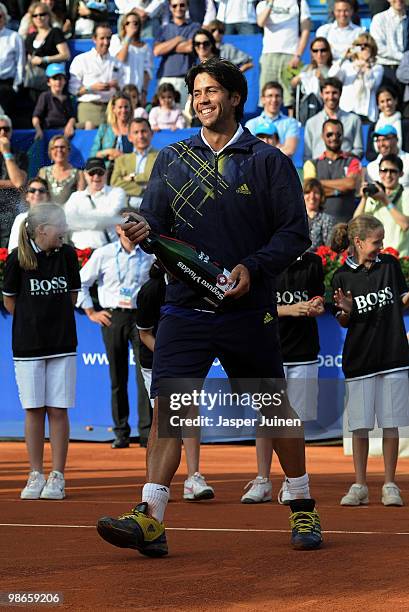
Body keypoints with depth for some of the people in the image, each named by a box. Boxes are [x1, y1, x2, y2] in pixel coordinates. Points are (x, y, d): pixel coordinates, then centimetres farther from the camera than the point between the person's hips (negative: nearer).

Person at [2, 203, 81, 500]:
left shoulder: (67, 255, 2)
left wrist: (54, 317, 4)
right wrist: (34, 320, 2)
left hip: (62, 344, 1)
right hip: (28, 345, -1)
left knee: (58, 411, 0)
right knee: (34, 410, 3)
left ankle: (57, 477, 5)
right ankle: (36, 476, 11)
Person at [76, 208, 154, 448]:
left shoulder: (149, 255, 7)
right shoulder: (104, 254, 4)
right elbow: (81, 283, 9)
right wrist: (91, 312, 4)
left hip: (140, 317, 0)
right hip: (112, 317, 0)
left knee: (145, 373, -10)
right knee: (117, 377, 3)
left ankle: (147, 432, -10)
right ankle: (121, 432, 10)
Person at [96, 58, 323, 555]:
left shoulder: (268, 160, 3)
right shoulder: (172, 159, 12)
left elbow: (295, 231, -1)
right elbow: (155, 220, 7)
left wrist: (251, 267, -15)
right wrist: (144, 231, -17)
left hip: (248, 310, -1)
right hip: (185, 306, 1)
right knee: (167, 404, -13)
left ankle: (303, 508, 26)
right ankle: (150, 518, -20)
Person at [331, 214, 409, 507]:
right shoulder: (343, 276, -2)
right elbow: (344, 324, 5)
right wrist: (346, 311, -16)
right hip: (360, 359, -1)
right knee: (360, 425, 2)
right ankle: (359, 486, 11)